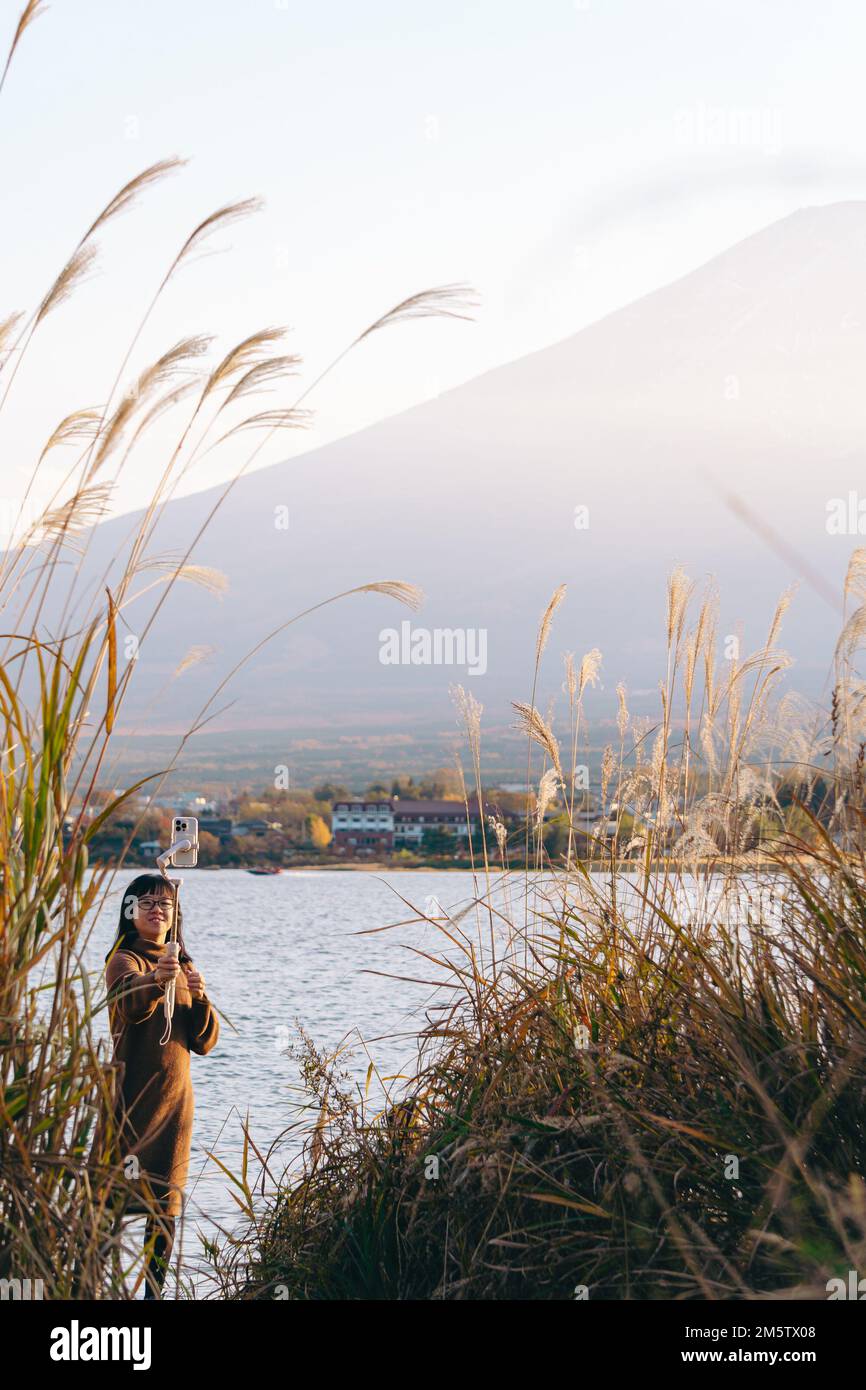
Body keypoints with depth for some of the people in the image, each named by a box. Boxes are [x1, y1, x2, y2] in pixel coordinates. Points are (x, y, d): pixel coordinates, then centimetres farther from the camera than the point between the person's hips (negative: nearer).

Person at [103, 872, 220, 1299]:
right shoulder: (125, 959, -5)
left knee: (166, 1205, 9)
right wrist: (156, 980, -52)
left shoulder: (184, 967, 15)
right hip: (132, 1098, -6)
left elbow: (204, 1042, 8)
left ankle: (155, 1291, 17)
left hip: (175, 1099, 6)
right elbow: (130, 1000, -30)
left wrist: (200, 999, -11)